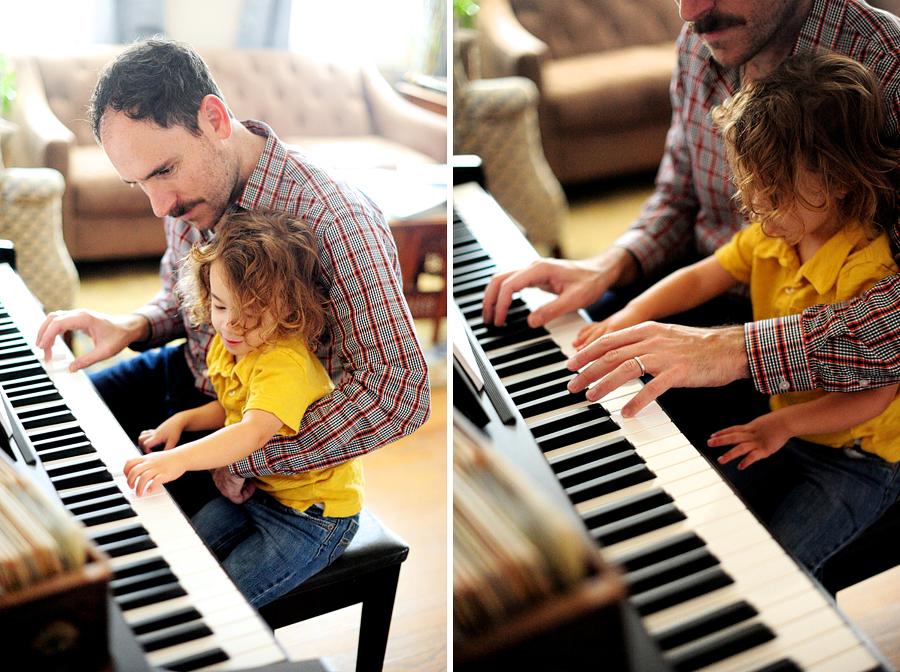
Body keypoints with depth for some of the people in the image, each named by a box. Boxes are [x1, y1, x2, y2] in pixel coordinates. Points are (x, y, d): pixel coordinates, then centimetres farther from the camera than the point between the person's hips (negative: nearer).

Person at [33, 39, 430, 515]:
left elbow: (401, 391, -38)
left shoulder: (334, 224, -33)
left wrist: (246, 457, -35)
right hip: (185, 370, 8)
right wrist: (133, 327, -9)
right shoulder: (189, 187, -6)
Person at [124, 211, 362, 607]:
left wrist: (179, 459, -58)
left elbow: (256, 431, -47)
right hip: (256, 488, 9)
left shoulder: (286, 365, -29)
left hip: (313, 514, -9)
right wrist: (183, 420, 5)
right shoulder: (227, 346, 1)